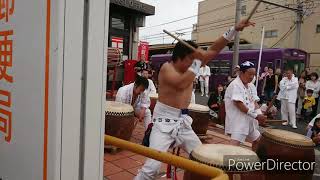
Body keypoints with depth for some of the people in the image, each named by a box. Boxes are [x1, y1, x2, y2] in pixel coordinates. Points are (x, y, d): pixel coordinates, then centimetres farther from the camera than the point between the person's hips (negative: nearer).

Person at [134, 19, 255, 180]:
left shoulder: (191, 64, 4)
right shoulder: (166, 68, -14)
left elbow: (214, 49, 3)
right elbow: (181, 84, -32)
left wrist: (235, 29, -2)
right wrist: (197, 62, -23)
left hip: (183, 122, 7)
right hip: (164, 122, -7)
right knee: (152, 166, -13)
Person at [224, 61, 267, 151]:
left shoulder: (251, 86, 11)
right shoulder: (235, 85, -16)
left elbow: (254, 101, 9)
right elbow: (239, 104, -23)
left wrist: (259, 114, -11)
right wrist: (255, 115, -21)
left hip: (250, 120, 9)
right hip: (238, 120, -9)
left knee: (257, 139, 25)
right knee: (235, 143, -21)